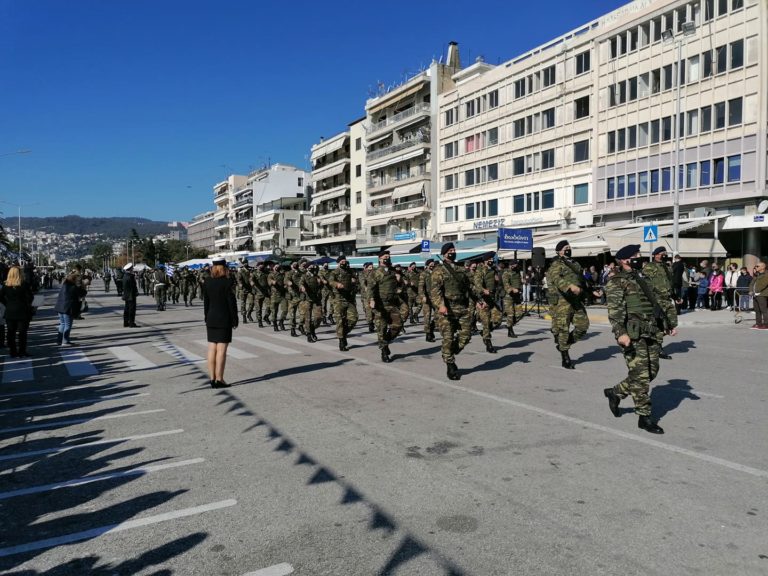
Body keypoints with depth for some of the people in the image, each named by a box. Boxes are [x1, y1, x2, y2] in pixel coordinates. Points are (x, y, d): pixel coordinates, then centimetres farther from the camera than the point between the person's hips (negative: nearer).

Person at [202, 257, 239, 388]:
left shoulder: (207, 282, 5)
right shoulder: (228, 282, -11)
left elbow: (206, 302, 10)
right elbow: (232, 303, -10)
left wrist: (207, 318, 17)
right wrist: (235, 320, -3)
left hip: (211, 319, 5)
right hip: (224, 319, -5)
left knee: (212, 349, 8)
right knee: (221, 350, -3)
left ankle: (212, 378, 12)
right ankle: (219, 379, -1)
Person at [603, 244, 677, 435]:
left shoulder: (641, 280, 22)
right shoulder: (617, 283, -6)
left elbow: (654, 305, 29)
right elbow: (614, 310, -18)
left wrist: (668, 324, 26)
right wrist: (620, 333, -29)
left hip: (651, 333, 9)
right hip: (633, 335, -9)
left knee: (651, 372, 10)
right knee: (640, 376, -6)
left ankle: (615, 392, 26)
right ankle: (645, 417, 4)